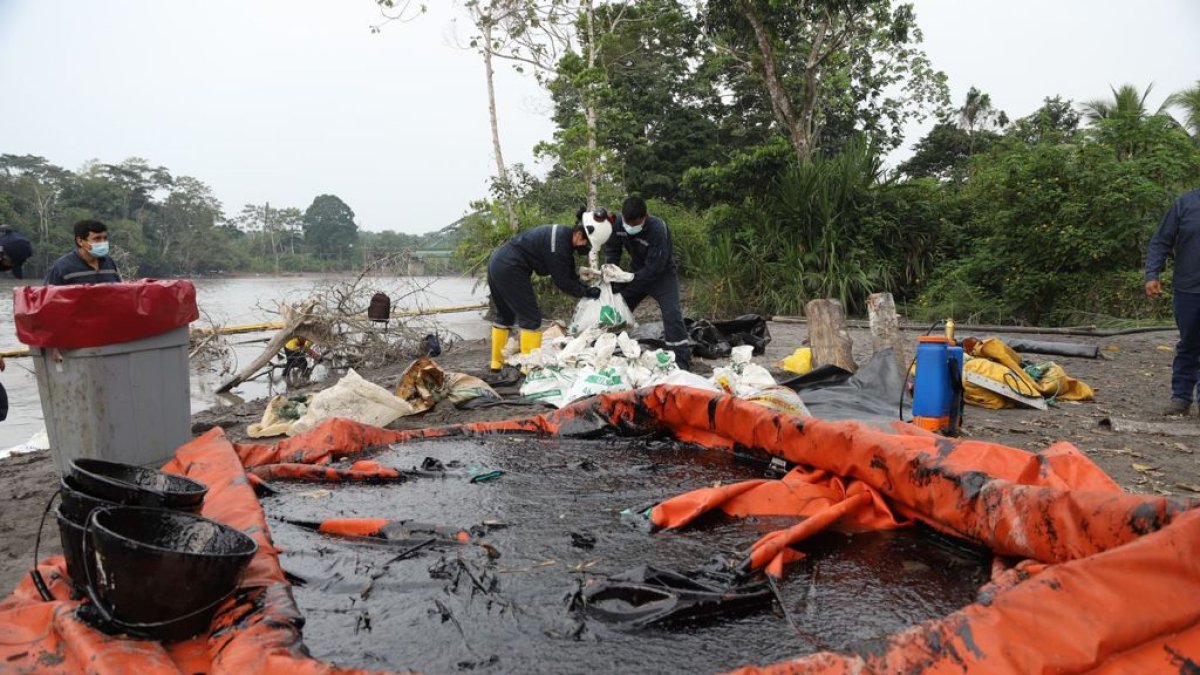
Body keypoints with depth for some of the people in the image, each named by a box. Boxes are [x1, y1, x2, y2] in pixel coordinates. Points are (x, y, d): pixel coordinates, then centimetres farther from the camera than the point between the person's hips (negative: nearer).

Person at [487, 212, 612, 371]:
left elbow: (570, 274, 12)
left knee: (505, 315, 19)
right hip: (509, 269, -11)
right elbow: (562, 282, -16)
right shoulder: (558, 244, -22)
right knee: (531, 317, -5)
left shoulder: (565, 236, 8)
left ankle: (497, 362, 28)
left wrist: (586, 288, 2)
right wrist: (586, 292, -6)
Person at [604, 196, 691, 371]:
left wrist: (626, 282, -32)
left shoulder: (658, 229, -34)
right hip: (639, 272, 6)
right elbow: (612, 249, -1)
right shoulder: (619, 223, -17)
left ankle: (683, 362, -16)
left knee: (672, 315, -21)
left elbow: (654, 268, -32)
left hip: (662, 275, -6)